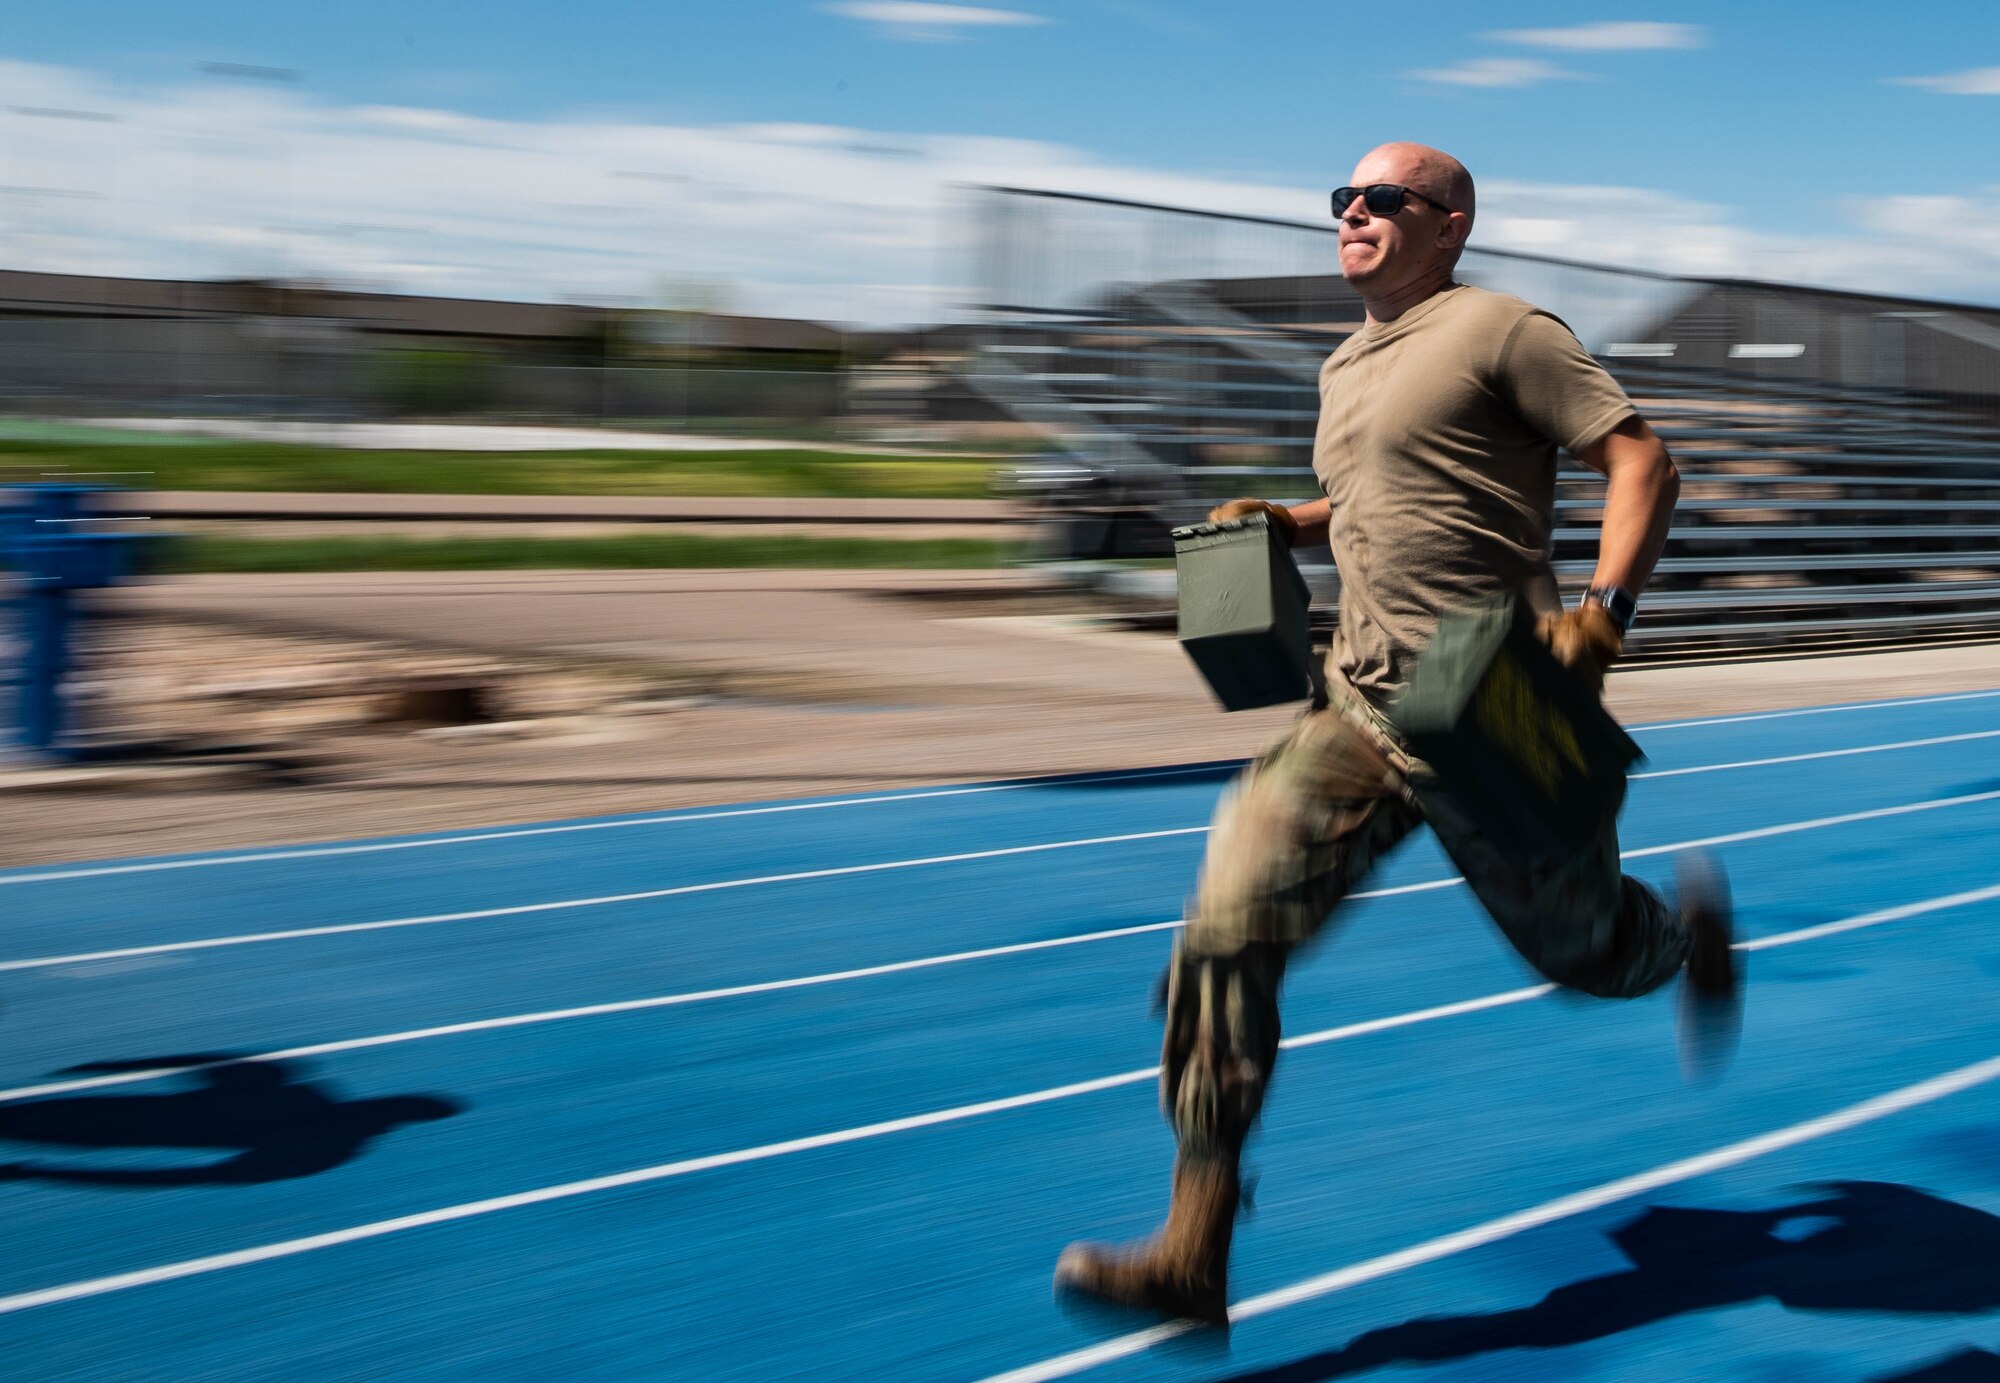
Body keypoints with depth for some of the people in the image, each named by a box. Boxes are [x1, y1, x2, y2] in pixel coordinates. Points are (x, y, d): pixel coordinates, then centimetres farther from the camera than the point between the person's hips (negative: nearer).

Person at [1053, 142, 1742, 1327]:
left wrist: (1604, 610, -23)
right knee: (1228, 927, -12)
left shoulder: (1502, 330, -6)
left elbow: (1643, 458, -10)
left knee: (1583, 950, 12)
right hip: (1360, 704, 6)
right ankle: (1194, 1258, -10)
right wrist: (1290, 522, 15)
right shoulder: (1346, 366, 18)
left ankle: (1692, 924, 52)